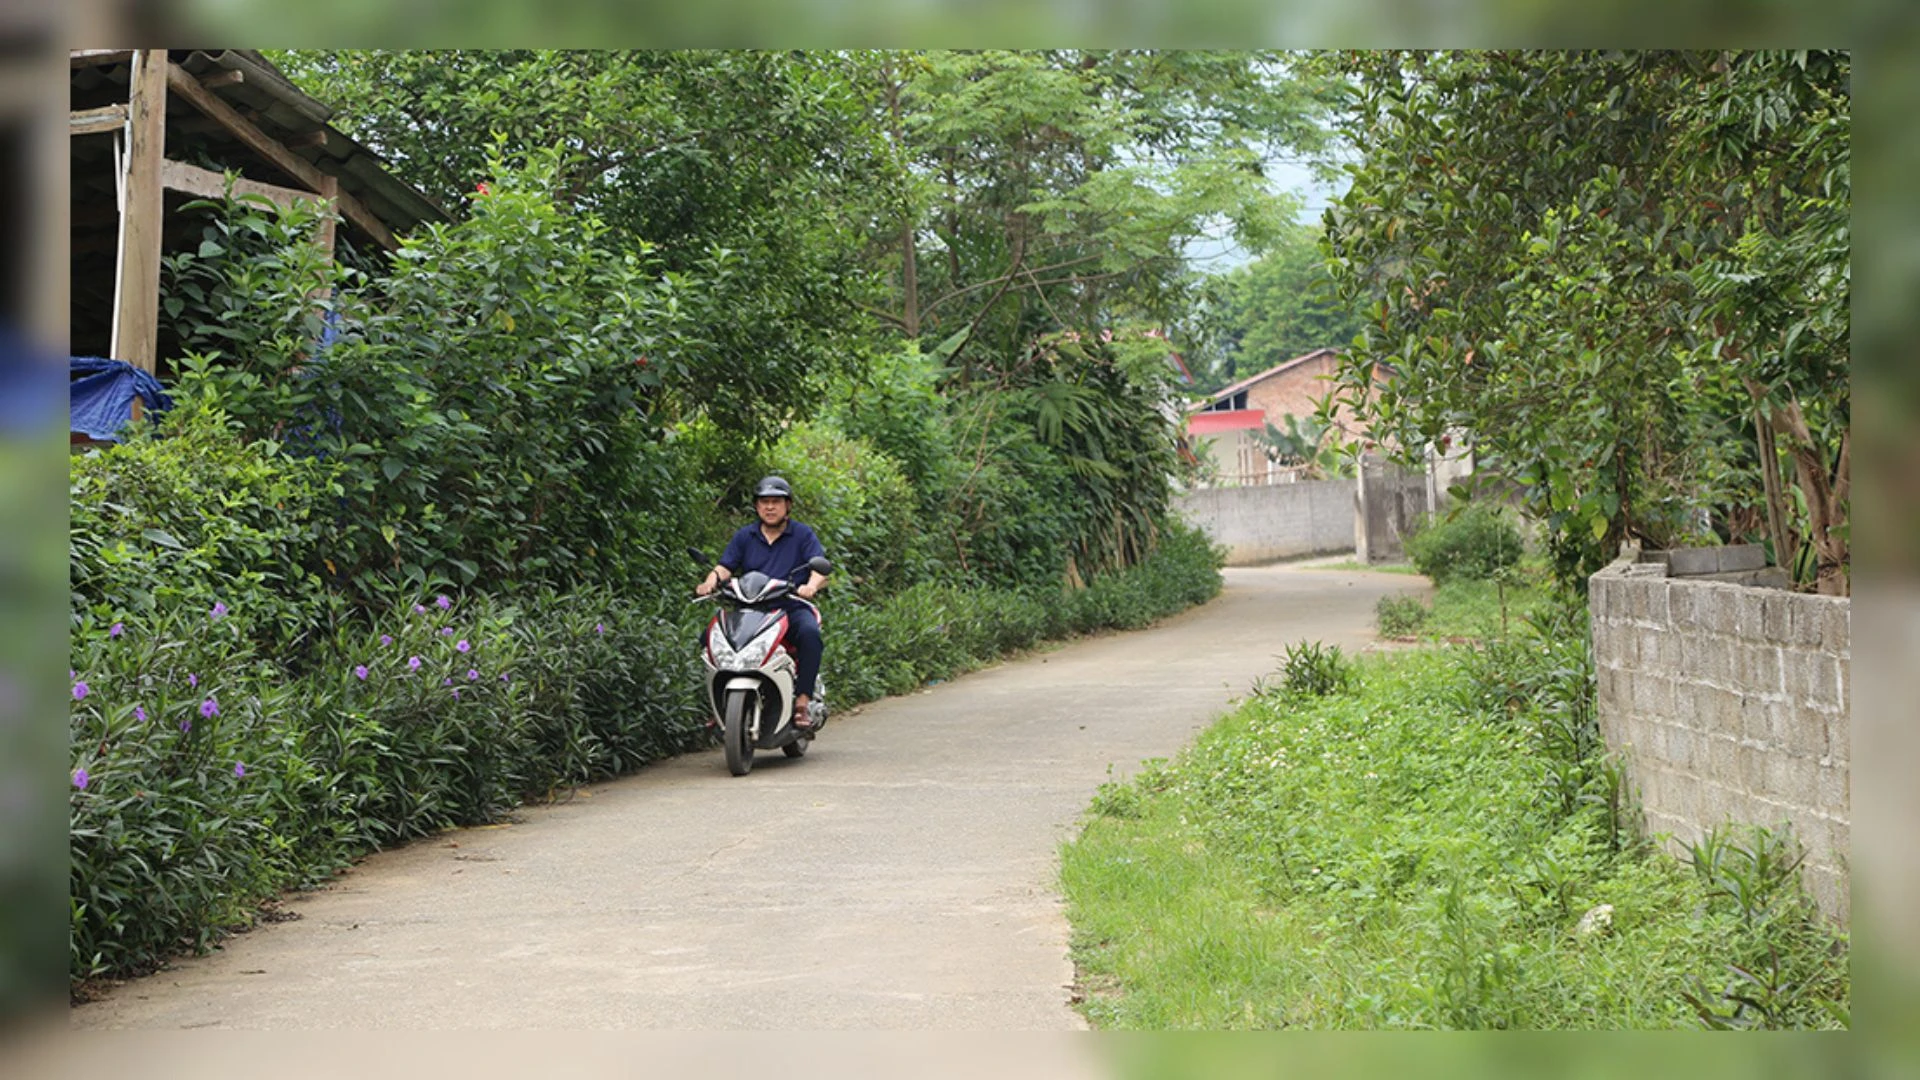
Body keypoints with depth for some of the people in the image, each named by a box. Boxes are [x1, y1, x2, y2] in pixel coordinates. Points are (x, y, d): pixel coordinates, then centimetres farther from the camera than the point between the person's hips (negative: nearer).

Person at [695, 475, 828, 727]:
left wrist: (811, 585, -28)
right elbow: (725, 567, 7)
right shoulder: (744, 536, 16)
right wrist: (711, 582, -16)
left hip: (791, 607, -3)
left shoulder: (803, 535, 8)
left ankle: (802, 702, -33)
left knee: (809, 632, -36)